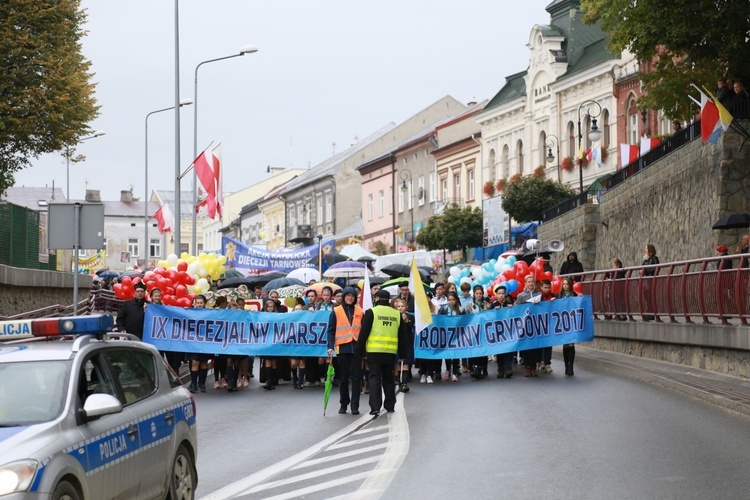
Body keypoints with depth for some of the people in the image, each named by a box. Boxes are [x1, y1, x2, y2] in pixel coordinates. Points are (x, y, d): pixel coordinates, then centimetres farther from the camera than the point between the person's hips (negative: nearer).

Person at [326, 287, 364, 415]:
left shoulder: (360, 312, 9)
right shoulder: (336, 311, 5)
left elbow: (364, 331, 11)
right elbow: (331, 330, 3)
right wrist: (330, 346, -8)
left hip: (356, 347, 1)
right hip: (342, 348, -1)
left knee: (356, 377, -3)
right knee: (343, 377, 6)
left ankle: (355, 405, -1)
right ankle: (343, 404, 16)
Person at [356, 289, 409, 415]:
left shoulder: (371, 312, -2)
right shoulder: (397, 314, 10)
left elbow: (364, 333, -5)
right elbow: (402, 336, 14)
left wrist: (360, 351, 1)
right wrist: (402, 354, 20)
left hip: (374, 352, -3)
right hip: (391, 353, 3)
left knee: (375, 378, -2)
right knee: (388, 379, 14)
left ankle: (375, 407, -11)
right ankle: (390, 406, 17)